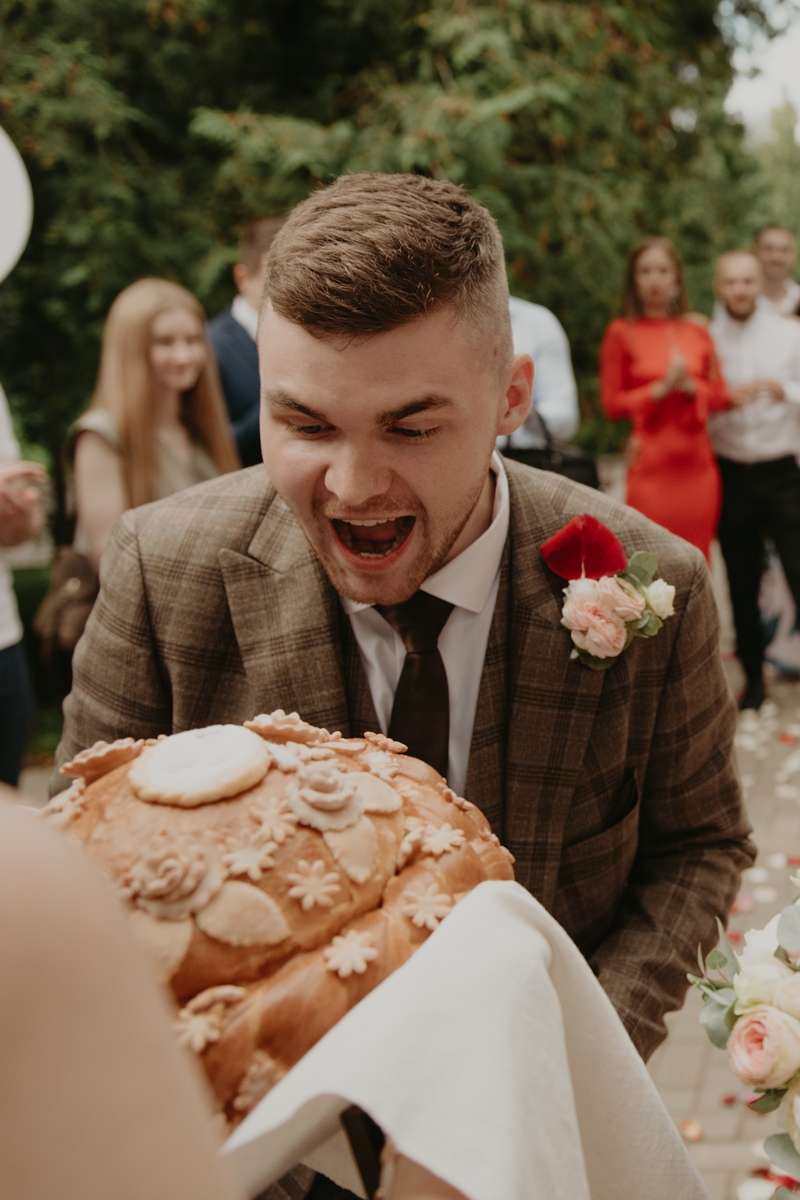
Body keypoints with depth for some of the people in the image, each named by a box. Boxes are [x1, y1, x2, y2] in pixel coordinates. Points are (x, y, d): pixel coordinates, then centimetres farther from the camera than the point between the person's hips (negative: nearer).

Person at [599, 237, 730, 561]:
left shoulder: (697, 333, 12)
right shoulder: (621, 333, 1)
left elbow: (721, 394, 14)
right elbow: (612, 403, -1)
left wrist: (690, 387, -6)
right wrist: (661, 388, -12)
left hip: (697, 462, 4)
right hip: (653, 464, -4)